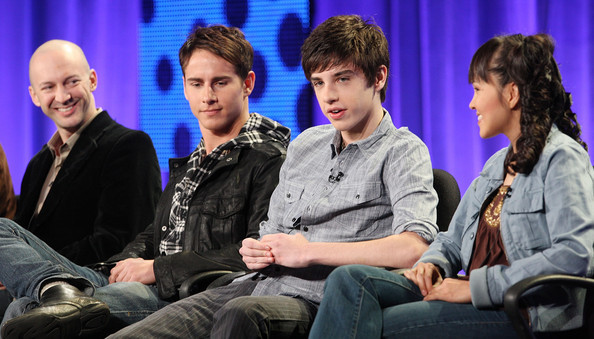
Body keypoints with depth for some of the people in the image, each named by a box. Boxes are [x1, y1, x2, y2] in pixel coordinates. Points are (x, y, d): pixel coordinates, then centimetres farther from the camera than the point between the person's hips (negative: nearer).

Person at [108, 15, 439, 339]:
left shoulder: (402, 151, 0)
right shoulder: (305, 144, 23)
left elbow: (415, 247, -18)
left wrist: (308, 252, -13)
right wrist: (255, 251, 3)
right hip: (257, 285, 6)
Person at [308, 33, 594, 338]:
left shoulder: (562, 158, -6)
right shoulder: (498, 164, 23)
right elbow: (453, 241, 29)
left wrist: (476, 285, -19)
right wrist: (432, 266, 2)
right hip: (477, 302, 8)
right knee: (350, 278, -12)